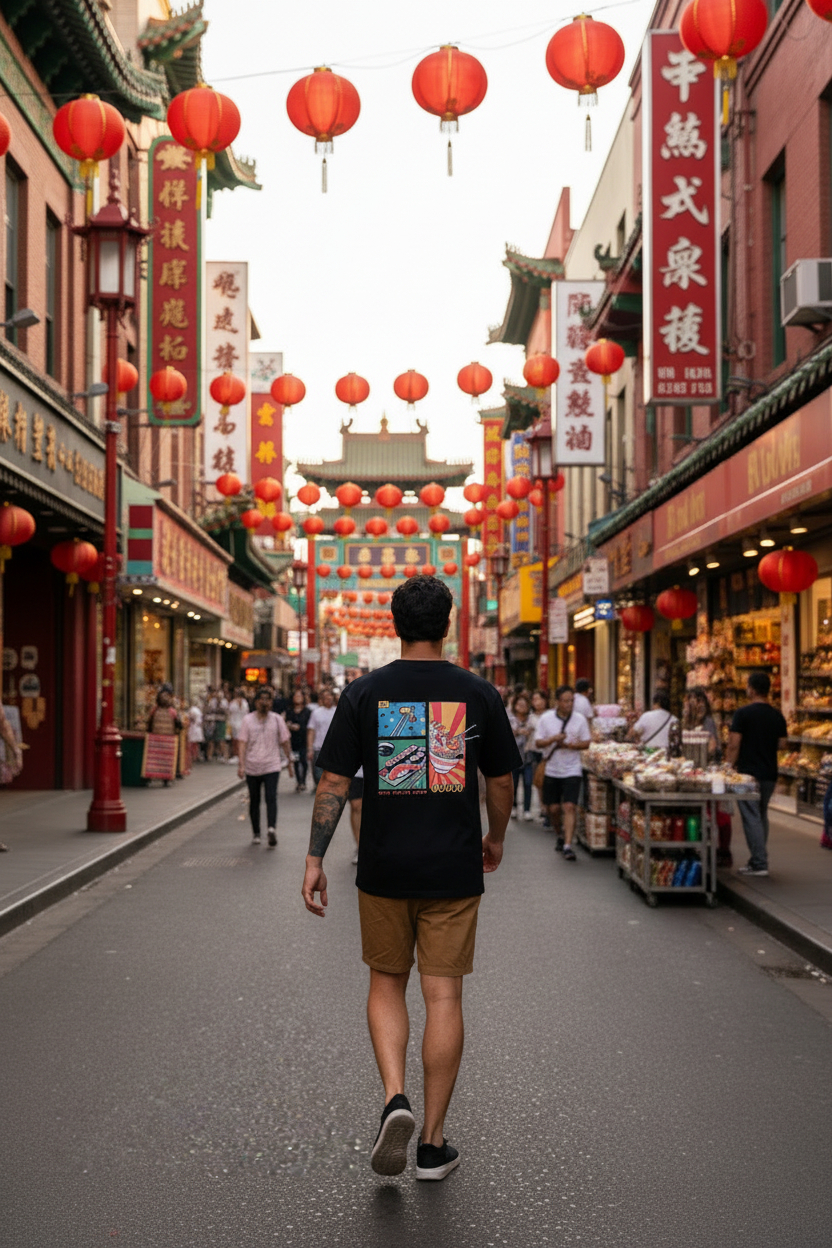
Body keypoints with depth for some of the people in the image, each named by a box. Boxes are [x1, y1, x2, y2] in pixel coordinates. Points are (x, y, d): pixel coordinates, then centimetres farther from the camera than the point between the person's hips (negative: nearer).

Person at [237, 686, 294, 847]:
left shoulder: (277, 720, 4)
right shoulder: (248, 720, 2)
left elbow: (284, 743, 11)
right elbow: (242, 743, -4)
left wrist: (289, 762, 12)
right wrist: (241, 764, -13)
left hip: (272, 766, -1)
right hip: (252, 767, 1)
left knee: (271, 798, -16)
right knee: (254, 800, 8)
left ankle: (272, 828, -27)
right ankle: (256, 833, 18)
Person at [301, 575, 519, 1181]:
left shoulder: (364, 693, -3)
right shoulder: (479, 694, -1)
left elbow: (333, 781, -5)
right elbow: (501, 781, 7)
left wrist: (315, 860, 1)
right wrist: (496, 838, 24)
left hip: (384, 868, 0)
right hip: (455, 870, 0)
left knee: (386, 983, 17)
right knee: (443, 996, 6)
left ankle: (395, 1099, -1)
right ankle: (434, 1143, 12)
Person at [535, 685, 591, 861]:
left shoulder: (579, 719, -1)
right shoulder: (546, 718, 0)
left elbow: (586, 743, 1)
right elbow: (538, 743, 0)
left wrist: (568, 745, -15)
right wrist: (553, 739, -19)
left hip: (572, 770, -2)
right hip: (552, 770, 2)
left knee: (569, 806, -14)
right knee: (553, 808, 8)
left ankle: (567, 845, -16)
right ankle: (561, 834, 35)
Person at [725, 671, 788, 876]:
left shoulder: (743, 713, -11)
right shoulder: (777, 716, 5)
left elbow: (734, 745, -14)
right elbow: (783, 744, 8)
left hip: (749, 773, -6)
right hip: (770, 773, 6)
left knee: (751, 817, -4)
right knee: (761, 816, 17)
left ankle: (759, 864, -6)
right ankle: (758, 860, 21)